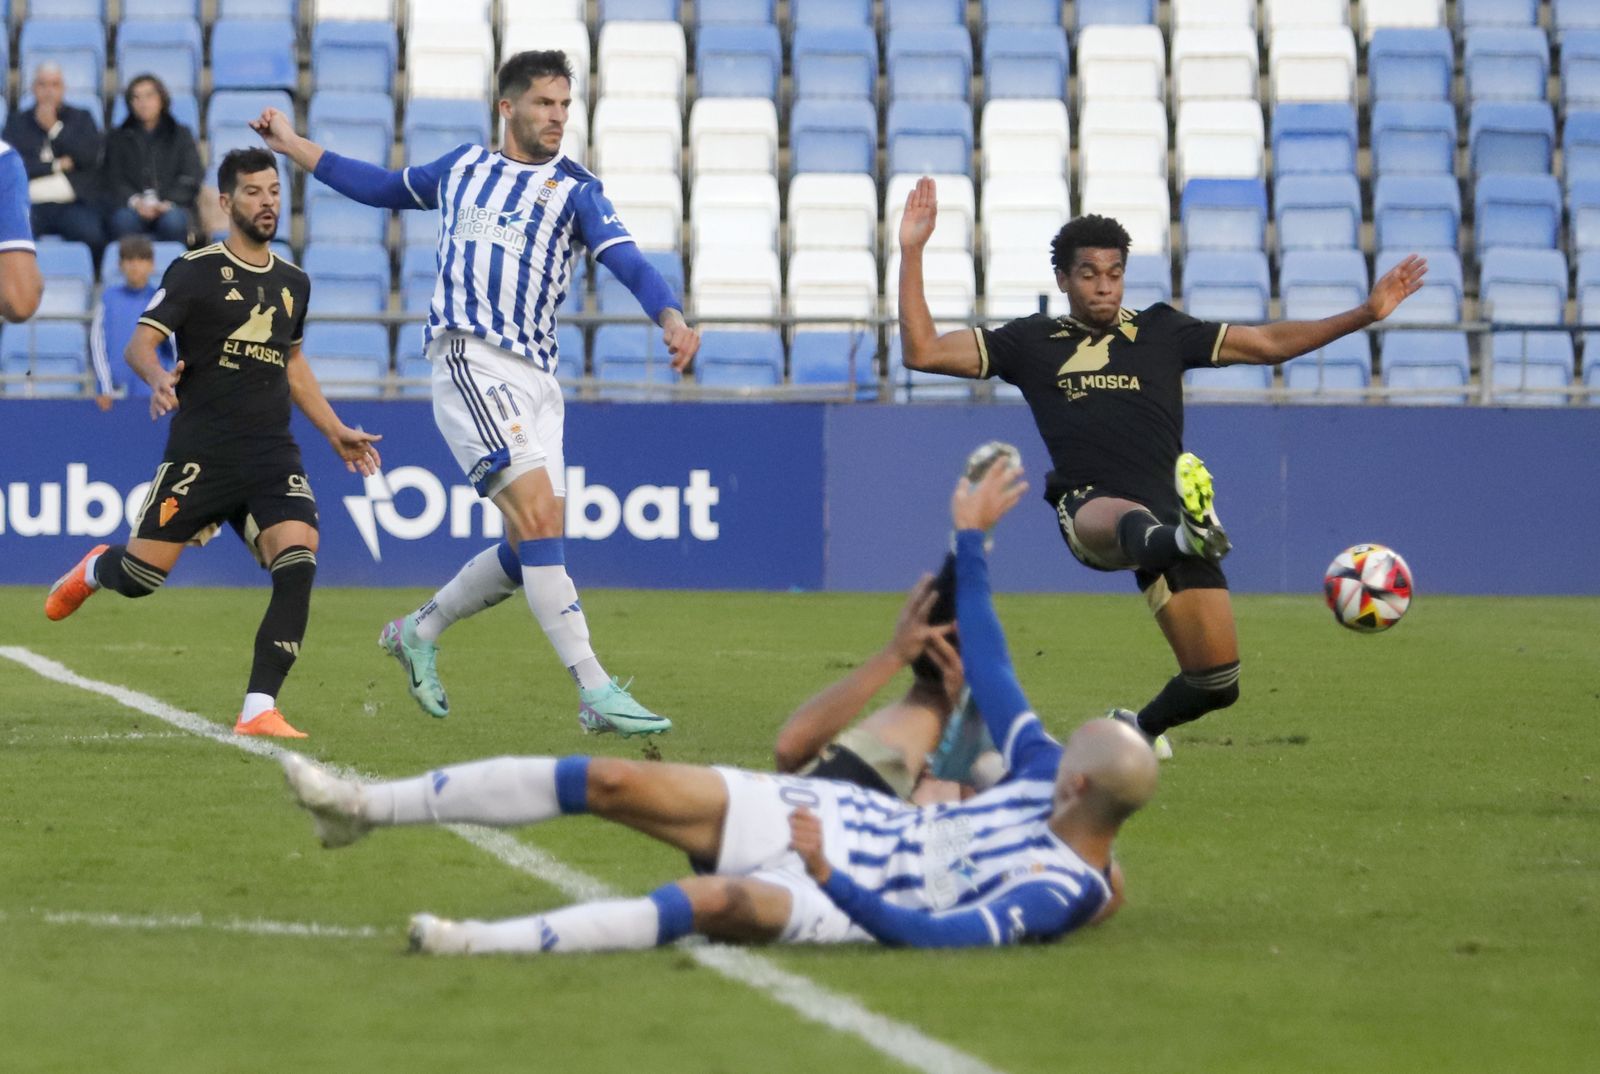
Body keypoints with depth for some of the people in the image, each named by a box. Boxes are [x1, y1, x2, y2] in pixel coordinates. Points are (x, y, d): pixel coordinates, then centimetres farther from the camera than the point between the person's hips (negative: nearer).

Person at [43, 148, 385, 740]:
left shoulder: (293, 282, 15)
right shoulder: (195, 271, -3)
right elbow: (140, 342, -8)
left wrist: (335, 431, 27)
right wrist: (159, 377, -31)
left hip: (273, 457, 4)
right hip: (201, 453, -4)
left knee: (299, 564, -18)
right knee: (140, 576, -3)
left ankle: (258, 710, -15)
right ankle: (94, 569, 37)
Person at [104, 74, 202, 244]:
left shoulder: (181, 135, 18)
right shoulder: (118, 138, 20)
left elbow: (190, 180, 6)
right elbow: (114, 180, 7)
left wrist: (167, 203, -14)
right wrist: (135, 201, -15)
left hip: (173, 206, 0)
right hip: (132, 206, 0)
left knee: (172, 221, -36)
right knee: (123, 220, -36)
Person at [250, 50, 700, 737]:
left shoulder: (575, 190, 11)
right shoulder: (462, 166, 14)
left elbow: (628, 262, -5)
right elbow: (386, 189, 33)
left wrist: (670, 318, -25)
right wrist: (293, 147, 34)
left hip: (536, 379, 3)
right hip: (470, 362, -3)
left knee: (532, 548, 2)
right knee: (537, 518, -18)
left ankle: (419, 631, 28)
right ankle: (596, 693, -23)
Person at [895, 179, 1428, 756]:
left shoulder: (1161, 330, 18)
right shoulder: (1031, 341, 15)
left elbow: (1268, 342, 22)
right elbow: (922, 350, 10)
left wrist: (1367, 314, 16)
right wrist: (912, 252, 4)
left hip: (1168, 508, 3)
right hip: (1088, 509, -3)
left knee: (1217, 683, -2)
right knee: (1126, 521, -44)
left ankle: (1141, 727, 29)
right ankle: (1179, 540, -80)